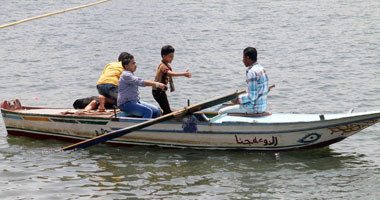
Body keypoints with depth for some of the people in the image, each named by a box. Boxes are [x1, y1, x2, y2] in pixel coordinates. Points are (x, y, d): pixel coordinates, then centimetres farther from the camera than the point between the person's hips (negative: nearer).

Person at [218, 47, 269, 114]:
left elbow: (252, 96, -23)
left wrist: (238, 99, -9)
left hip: (254, 107, -10)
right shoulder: (261, 68, 11)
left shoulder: (252, 72, -20)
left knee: (222, 112, -6)